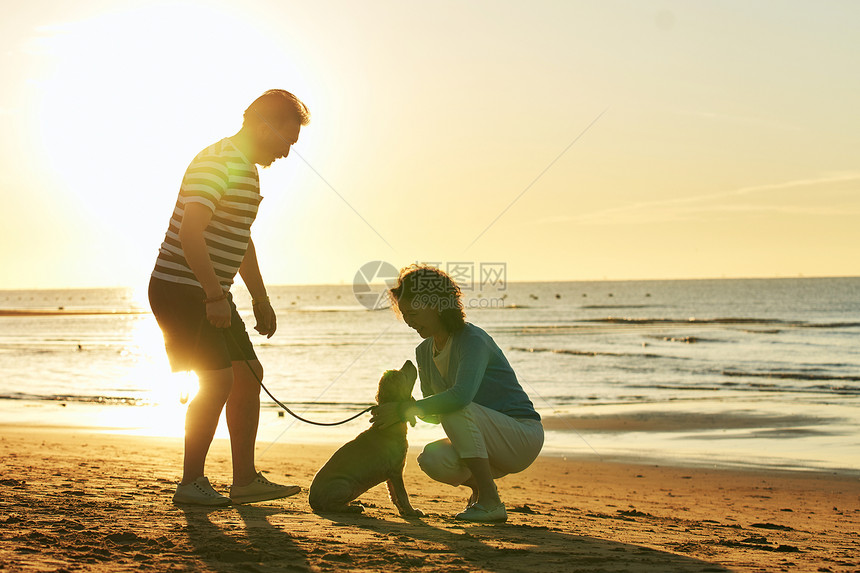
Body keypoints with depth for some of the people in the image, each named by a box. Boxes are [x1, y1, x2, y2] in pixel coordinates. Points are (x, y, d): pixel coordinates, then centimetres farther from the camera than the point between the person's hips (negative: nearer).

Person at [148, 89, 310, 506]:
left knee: (249, 375, 8)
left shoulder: (248, 170, 16)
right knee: (218, 381, -13)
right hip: (182, 287, -10)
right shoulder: (216, 163, -17)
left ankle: (245, 479, 13)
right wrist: (215, 297, -26)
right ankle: (191, 484, -2)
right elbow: (190, 233, -27)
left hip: (211, 294, 10)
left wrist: (260, 300, 27)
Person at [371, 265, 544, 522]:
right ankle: (479, 486, 12)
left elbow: (461, 396, -37)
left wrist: (406, 409, -30)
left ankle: (490, 502, -22)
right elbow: (434, 413, 9)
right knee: (432, 459, -21)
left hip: (523, 437, -7)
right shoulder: (424, 351, 6)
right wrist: (405, 404, -13)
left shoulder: (473, 340, -20)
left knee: (456, 410, -31)